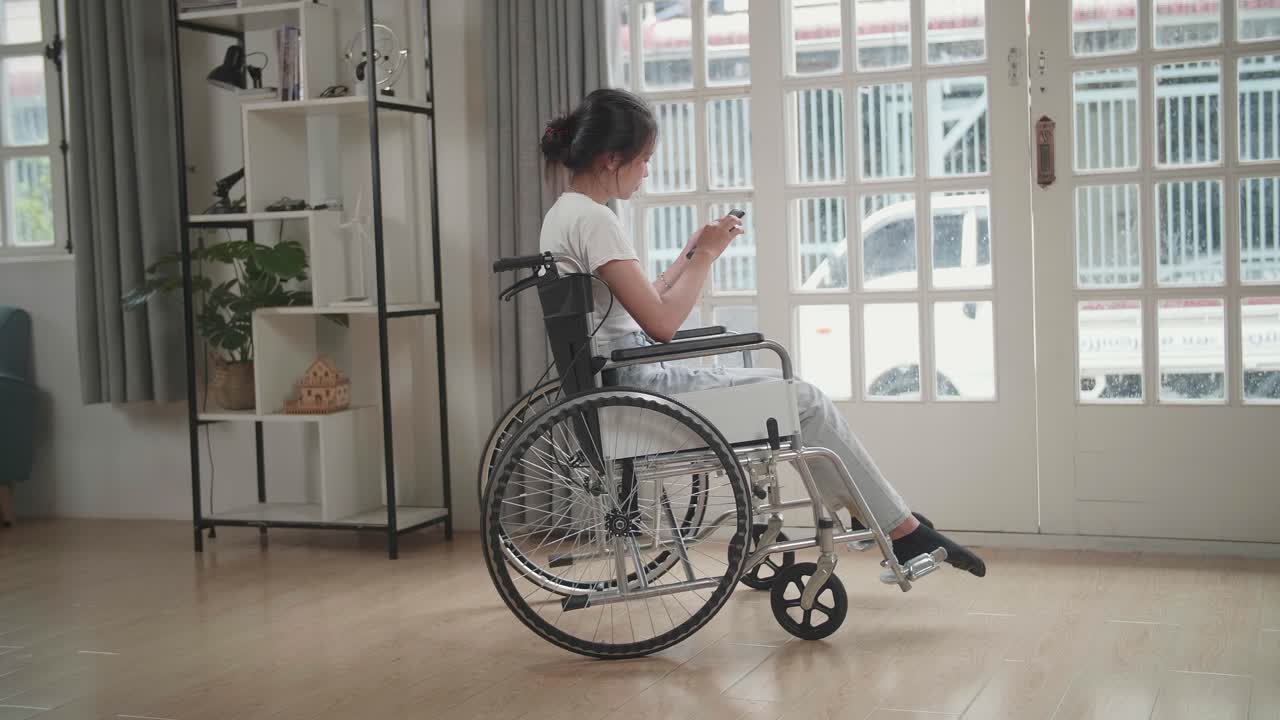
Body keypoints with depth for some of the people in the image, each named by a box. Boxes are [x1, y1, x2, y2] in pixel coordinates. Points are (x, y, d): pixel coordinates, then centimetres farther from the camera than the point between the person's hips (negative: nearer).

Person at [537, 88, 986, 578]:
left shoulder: (564, 215, 13)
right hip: (637, 387, -10)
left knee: (788, 388, 15)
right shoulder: (593, 219, -18)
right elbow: (661, 324, -21)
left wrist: (692, 253, 13)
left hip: (618, 381, 10)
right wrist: (705, 256, -10)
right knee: (802, 399, -3)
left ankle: (867, 511, 19)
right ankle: (902, 529, 8)